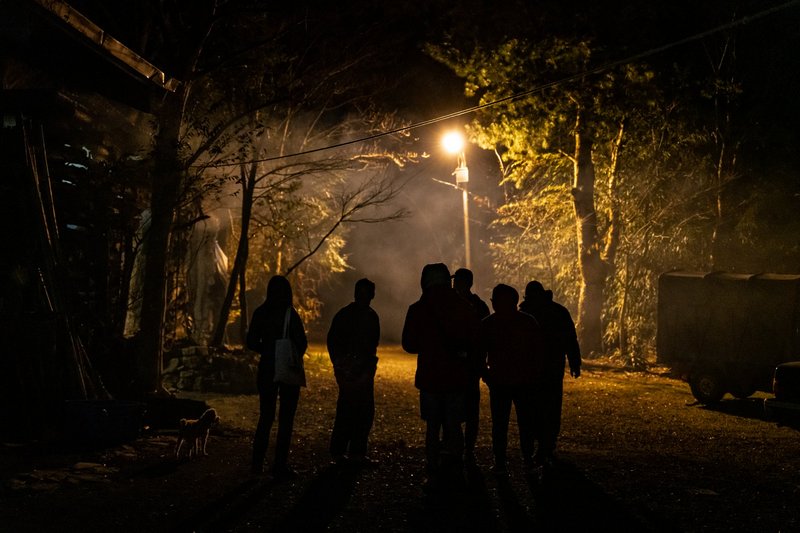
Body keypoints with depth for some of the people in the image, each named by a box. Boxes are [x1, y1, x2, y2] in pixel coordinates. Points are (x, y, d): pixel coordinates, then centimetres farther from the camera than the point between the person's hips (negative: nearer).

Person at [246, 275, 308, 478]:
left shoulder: (260, 313, 0)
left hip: (267, 368, 4)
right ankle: (280, 466, 4)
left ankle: (258, 463, 18)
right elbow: (302, 343, -14)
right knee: (286, 418, 3)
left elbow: (251, 342, 3)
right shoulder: (290, 314, -13)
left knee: (265, 416, 16)